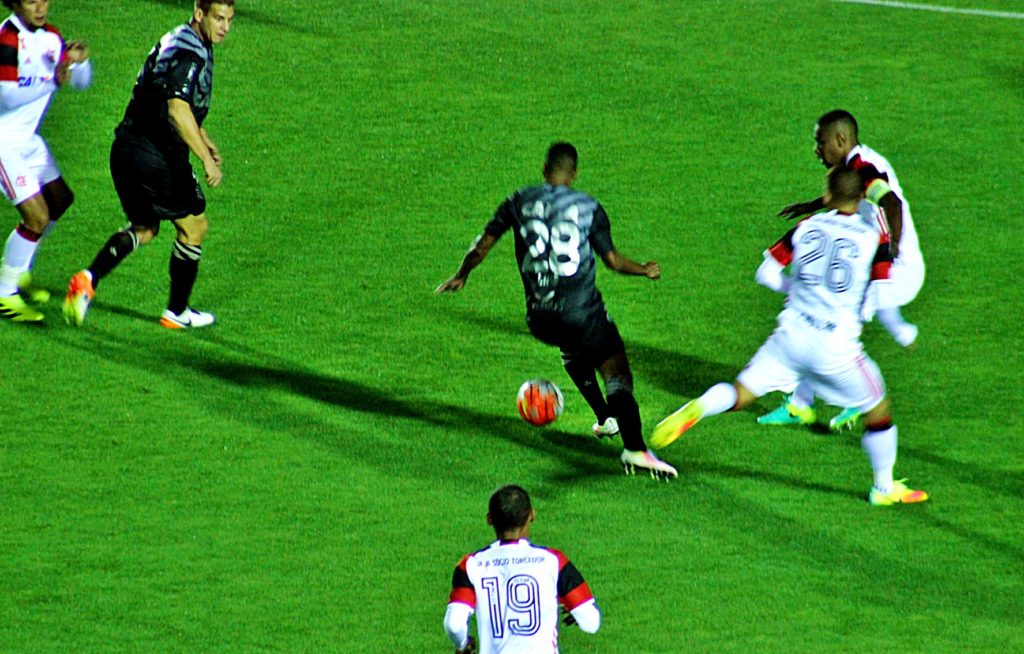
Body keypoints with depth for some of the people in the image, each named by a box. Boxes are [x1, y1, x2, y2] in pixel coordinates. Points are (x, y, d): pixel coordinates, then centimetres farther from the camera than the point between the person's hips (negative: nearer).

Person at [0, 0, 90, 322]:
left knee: (60, 200, 21)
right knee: (37, 216, -14)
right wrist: (52, 81, -34)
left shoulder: (50, 37, 4)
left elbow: (81, 82, 9)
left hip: (28, 138, 10)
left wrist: (80, 61, -13)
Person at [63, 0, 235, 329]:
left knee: (144, 228, 20)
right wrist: (207, 159, -25)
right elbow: (178, 110, -27)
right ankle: (177, 313, 19)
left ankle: (89, 278, -1)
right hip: (157, 154, -9)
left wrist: (203, 138, 36)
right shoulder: (190, 53, -16)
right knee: (194, 226, 9)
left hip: (126, 150, 9)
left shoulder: (178, 42, 17)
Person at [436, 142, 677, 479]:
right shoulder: (588, 207, 2)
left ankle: (605, 420, 38)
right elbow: (614, 261, 4)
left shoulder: (520, 202, 7)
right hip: (582, 310, -3)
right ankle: (634, 449, -28)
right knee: (618, 375, -7)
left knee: (573, 353, 36)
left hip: (539, 318, 3)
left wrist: (460, 276, 27)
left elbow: (482, 245, 10)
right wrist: (646, 270, 24)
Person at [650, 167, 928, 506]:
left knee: (740, 394, 4)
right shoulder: (874, 234, -4)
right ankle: (885, 488, 28)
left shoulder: (807, 226, 4)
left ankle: (697, 409, -27)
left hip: (791, 335, 2)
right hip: (835, 348, -2)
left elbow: (767, 272, 7)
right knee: (879, 411, 18)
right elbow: (882, 295, -10)